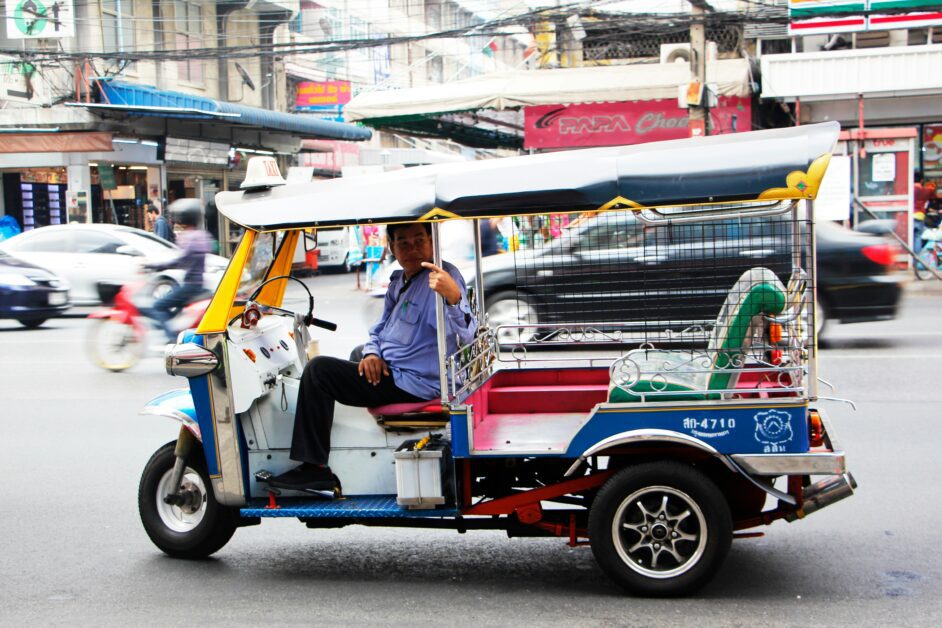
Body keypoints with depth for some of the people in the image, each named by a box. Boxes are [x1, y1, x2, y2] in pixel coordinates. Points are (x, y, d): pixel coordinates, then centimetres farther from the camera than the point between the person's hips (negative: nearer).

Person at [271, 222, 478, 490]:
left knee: (319, 370, -16)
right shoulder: (398, 281, 12)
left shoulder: (442, 276, -17)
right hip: (387, 371, 10)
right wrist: (372, 353, -2)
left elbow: (466, 335, -30)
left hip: (412, 384, -10)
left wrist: (453, 296, -50)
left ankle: (314, 469, -11)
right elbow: (379, 329, 22)